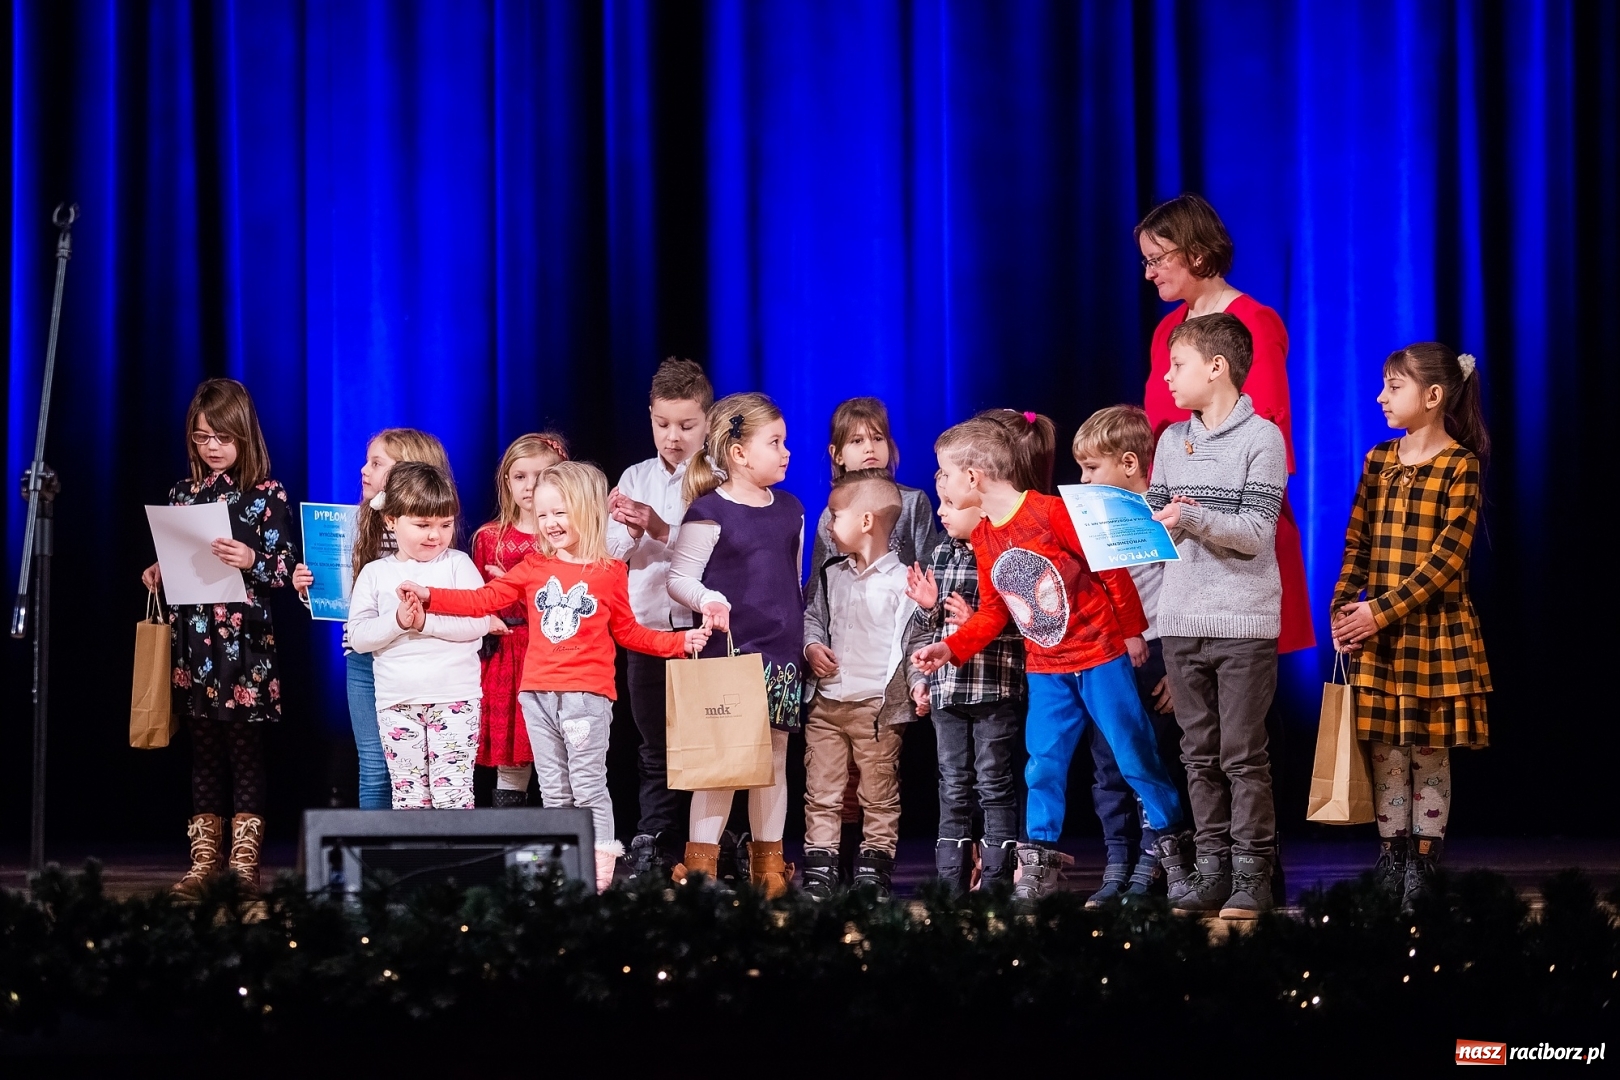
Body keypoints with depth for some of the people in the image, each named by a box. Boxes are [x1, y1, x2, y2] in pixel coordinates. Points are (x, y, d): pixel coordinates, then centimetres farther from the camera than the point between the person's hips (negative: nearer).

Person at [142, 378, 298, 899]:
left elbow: (286, 567, -6)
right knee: (203, 752, 7)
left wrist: (252, 561, -24)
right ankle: (203, 862, 10)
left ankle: (243, 864, -1)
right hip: (193, 637, 4)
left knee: (246, 751, -3)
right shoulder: (183, 494, 12)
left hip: (246, 642, -4)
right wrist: (158, 575, -1)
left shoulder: (267, 495, -1)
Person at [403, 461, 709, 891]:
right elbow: (483, 599, 5)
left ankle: (601, 867, 0)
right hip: (538, 693, 4)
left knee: (588, 785, -4)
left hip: (587, 695, -4)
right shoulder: (534, 568, 7)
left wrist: (679, 642, 2)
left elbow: (627, 632, 11)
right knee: (553, 789, 9)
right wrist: (430, 596, -5)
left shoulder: (610, 573, 1)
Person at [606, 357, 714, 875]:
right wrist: (629, 531, -14)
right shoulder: (635, 478, 9)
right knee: (655, 743, 9)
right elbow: (613, 552, 6)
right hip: (646, 625, 4)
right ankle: (654, 846, 13)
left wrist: (662, 531, -24)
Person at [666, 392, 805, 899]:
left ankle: (769, 865, 16)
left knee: (773, 757, 9)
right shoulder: (709, 513, -7)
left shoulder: (790, 510, 12)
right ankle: (701, 864, -1)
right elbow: (679, 577, -7)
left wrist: (804, 640, 19)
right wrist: (708, 600, -26)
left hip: (781, 653, 6)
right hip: (727, 650, -6)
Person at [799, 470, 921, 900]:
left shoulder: (901, 580, -7)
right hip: (826, 702, 5)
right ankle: (819, 868, 9)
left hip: (878, 704, -5)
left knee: (879, 797, 4)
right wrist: (812, 647, 0)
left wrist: (919, 684, -15)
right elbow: (812, 616, 20)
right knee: (821, 794, 5)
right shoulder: (832, 575, 11)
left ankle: (874, 866, 12)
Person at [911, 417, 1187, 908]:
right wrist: (951, 648, -1)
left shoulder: (1050, 512, -18)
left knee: (1134, 754, 1)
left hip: (1100, 653, -6)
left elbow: (1110, 566, -13)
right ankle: (1039, 859, 10)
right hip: (1045, 668, 6)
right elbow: (993, 612, 12)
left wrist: (1132, 630, -9)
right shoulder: (983, 538, 5)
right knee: (1042, 764, 4)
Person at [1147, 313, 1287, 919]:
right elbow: (1152, 519, 14)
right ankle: (1211, 871, 13)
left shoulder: (1261, 438, -5)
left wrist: (1194, 517, -24)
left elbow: (1256, 532, -12)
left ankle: (1252, 876, 2)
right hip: (1181, 619, 6)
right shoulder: (1172, 441, 12)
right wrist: (1158, 521, -7)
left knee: (1242, 755, -3)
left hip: (1243, 621, -6)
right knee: (1200, 755, 8)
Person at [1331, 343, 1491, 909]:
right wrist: (1341, 609, -5)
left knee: (1430, 754, 1)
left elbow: (1447, 557, -14)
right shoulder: (1378, 460, 9)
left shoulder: (1460, 465, -8)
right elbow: (1356, 544, 9)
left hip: (1435, 631, -5)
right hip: (1376, 635, 5)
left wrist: (1383, 611, -18)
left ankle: (1422, 871, 6)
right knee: (1386, 753, 6)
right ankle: (1389, 868, 11)